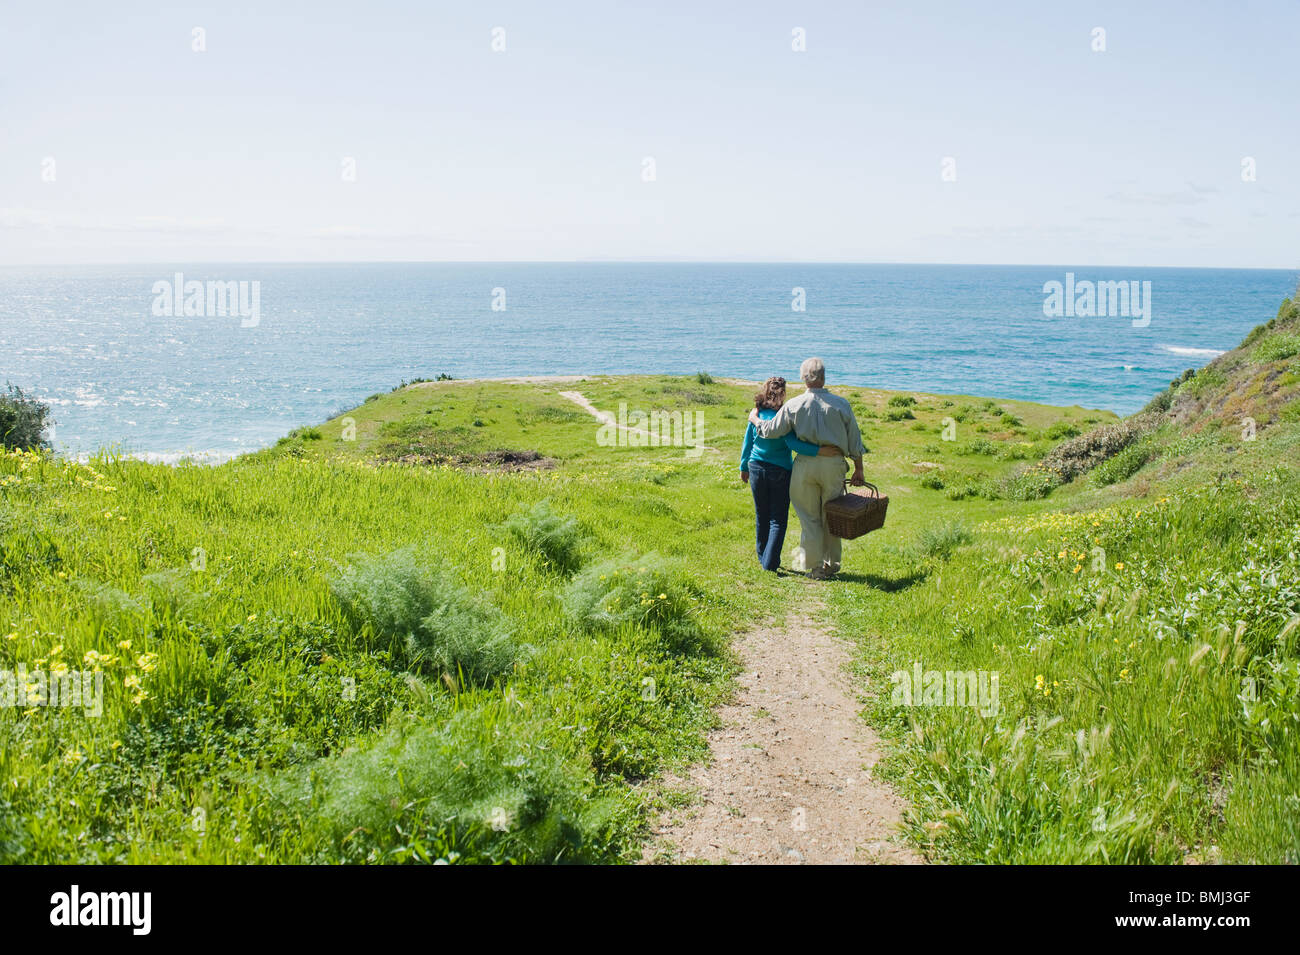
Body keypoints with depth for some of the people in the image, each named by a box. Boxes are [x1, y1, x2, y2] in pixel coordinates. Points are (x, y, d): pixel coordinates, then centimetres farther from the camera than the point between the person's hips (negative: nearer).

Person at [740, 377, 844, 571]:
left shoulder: (756, 415, -3)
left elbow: (748, 442, 6)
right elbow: (792, 443, -28)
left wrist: (744, 467, 18)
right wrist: (820, 450, -30)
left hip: (757, 468, 5)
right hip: (780, 472, -5)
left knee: (761, 516, 18)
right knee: (778, 519, 5)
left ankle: (763, 557, 28)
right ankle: (770, 562, -1)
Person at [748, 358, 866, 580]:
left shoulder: (793, 405, -4)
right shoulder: (841, 404, -1)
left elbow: (771, 430, -1)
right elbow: (854, 441, 3)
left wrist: (754, 419, 19)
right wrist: (858, 471, 12)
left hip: (805, 464, -1)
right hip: (834, 463, 1)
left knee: (809, 518, 8)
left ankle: (813, 566, 11)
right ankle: (832, 563, 22)